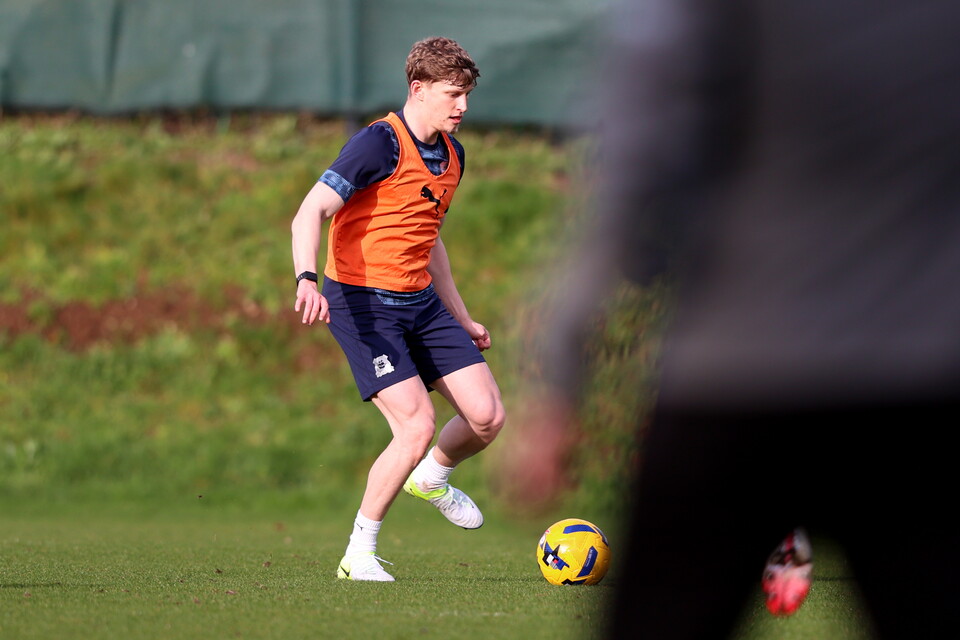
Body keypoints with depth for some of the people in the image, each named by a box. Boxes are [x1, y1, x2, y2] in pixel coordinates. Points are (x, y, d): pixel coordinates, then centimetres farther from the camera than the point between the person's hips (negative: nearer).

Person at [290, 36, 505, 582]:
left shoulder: (452, 153, 11)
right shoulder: (380, 144, -15)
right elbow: (309, 214, -23)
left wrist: (461, 317, 27)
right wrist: (307, 279, -40)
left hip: (421, 302, 8)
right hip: (363, 304, -7)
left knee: (487, 416, -3)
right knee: (418, 425, -19)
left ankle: (432, 477, 31)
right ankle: (359, 556, -5)